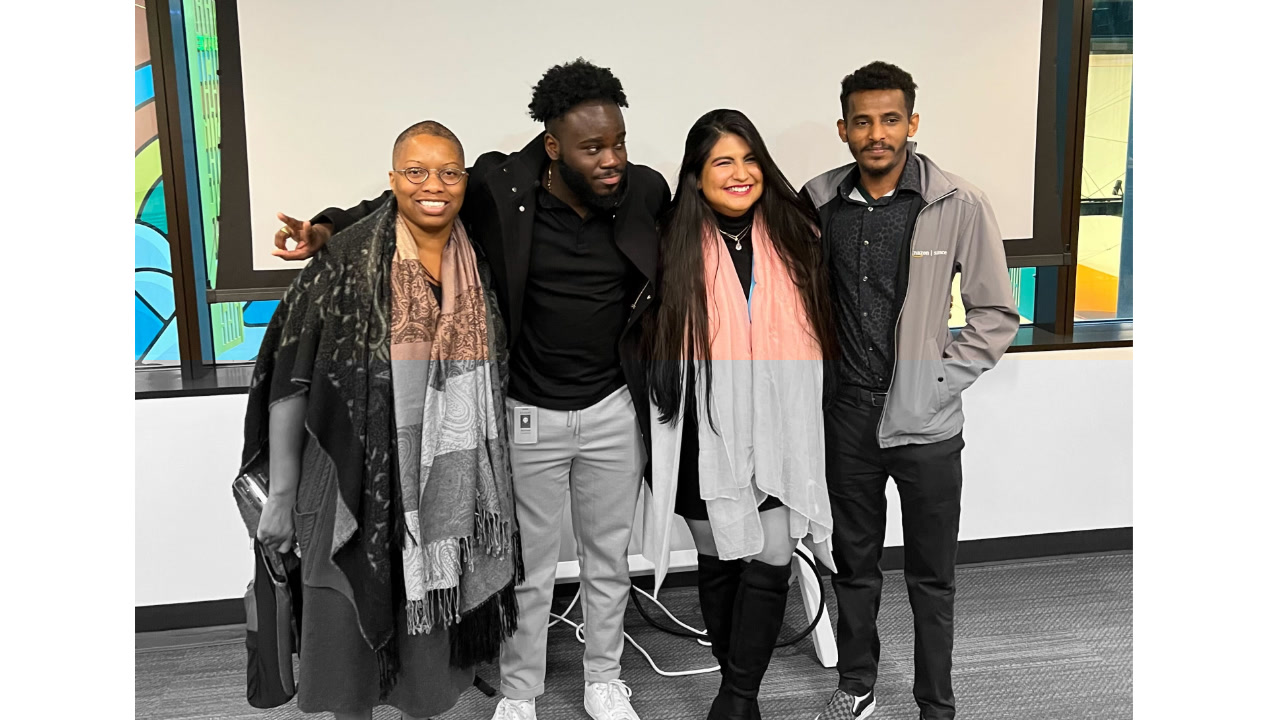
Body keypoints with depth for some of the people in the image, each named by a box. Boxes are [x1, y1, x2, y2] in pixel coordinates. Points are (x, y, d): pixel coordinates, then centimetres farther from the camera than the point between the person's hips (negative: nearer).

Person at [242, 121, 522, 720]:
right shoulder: (348, 260, -10)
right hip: (358, 484, -3)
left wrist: (488, 485, 15)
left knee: (433, 631, 15)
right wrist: (281, 496, -9)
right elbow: (291, 379, -9)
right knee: (352, 627, 9)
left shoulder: (477, 265, 3)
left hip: (447, 486, 4)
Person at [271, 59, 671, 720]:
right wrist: (328, 229, -17)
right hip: (527, 416, -2)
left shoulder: (647, 191, -8)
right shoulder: (500, 187, -16)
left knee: (608, 560, 18)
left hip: (614, 412, 2)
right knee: (527, 567, 13)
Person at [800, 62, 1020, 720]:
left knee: (932, 578, 10)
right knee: (854, 563, 18)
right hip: (848, 417, 3)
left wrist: (942, 376, -9)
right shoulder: (818, 202, -1)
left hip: (928, 423, -2)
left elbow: (996, 314, -2)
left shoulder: (960, 206, -9)